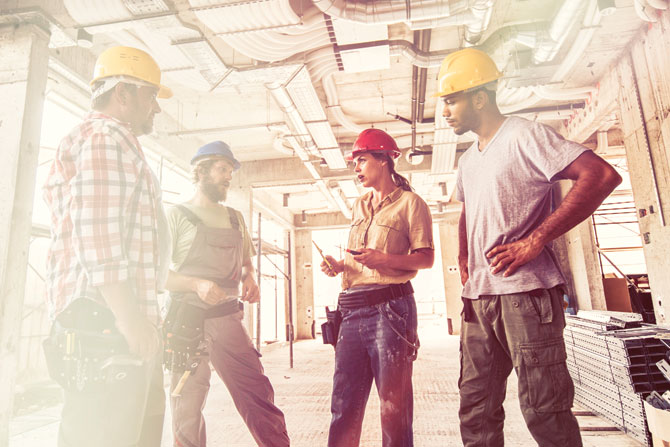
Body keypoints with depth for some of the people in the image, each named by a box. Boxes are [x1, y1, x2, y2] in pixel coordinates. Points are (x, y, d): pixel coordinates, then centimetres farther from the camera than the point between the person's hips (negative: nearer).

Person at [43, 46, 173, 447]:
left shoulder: (118, 142, 25)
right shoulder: (104, 137, -7)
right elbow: (96, 234, -21)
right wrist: (130, 317, -24)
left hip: (125, 319, 11)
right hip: (106, 321, -11)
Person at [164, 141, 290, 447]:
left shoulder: (235, 218, 16)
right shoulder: (177, 215, 1)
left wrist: (249, 279, 3)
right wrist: (197, 284, -19)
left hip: (228, 320, 4)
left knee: (258, 395, 3)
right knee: (188, 408, 7)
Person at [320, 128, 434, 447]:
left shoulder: (409, 202, 2)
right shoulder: (359, 207, 21)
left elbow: (426, 259, -5)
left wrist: (382, 258, -17)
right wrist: (339, 265, 6)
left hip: (389, 306, -6)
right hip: (351, 309, 6)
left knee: (393, 403, 4)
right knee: (343, 404, 8)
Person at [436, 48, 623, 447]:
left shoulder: (524, 135, -4)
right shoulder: (468, 159, 19)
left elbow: (602, 175, -15)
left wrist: (535, 240, -19)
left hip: (526, 293, -7)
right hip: (478, 297, 8)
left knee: (544, 409, 0)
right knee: (476, 410, 11)